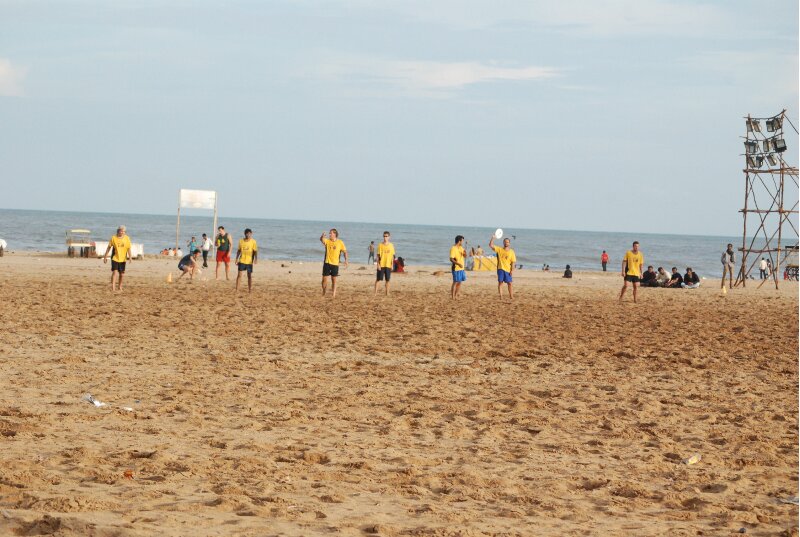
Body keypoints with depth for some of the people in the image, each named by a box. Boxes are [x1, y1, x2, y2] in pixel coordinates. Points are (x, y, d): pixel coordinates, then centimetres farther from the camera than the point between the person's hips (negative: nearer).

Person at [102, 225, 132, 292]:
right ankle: (112, 287, -17)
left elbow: (128, 248, 2)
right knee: (115, 272, -16)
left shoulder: (127, 238, -1)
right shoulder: (114, 238, -5)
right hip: (115, 258, -2)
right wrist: (105, 257, 3)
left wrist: (130, 257, -10)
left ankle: (119, 287, 28)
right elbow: (109, 247, 2)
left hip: (123, 259, 2)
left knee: (121, 274, 10)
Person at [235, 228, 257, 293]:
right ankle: (237, 289, 1)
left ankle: (250, 289, 16)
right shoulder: (241, 241, 3)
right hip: (242, 261, 1)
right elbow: (238, 250, 11)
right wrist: (237, 259, 8)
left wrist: (256, 259, -20)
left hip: (249, 261, -1)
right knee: (239, 275, -3)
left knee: (249, 276, 6)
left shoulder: (253, 242, -4)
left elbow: (255, 251, -5)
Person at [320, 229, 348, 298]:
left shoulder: (340, 242, -1)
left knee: (334, 280, 3)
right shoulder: (327, 241, 1)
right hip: (327, 263, 1)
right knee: (324, 279, 0)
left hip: (335, 264, -1)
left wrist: (346, 260, -6)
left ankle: (333, 294, 8)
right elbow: (322, 240, -20)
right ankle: (323, 294, 14)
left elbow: (345, 251, 5)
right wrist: (322, 237, -43)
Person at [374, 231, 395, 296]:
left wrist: (392, 265, 3)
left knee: (387, 279, 4)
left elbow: (392, 256, 8)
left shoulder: (391, 245, 5)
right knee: (378, 279, -1)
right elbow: (378, 255, -1)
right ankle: (376, 292, 3)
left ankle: (387, 293, 11)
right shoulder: (380, 245, -1)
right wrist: (378, 264, -8)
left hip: (388, 265, 2)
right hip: (381, 265, -2)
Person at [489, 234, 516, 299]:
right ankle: (501, 297, -3)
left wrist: (512, 270, -8)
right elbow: (491, 245, -2)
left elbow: (513, 262, 1)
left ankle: (511, 296, 15)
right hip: (500, 269, 0)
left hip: (508, 270, 0)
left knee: (509, 283, 4)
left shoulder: (511, 252, 3)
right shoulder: (499, 249, 5)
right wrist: (493, 238, -13)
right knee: (500, 282, -4)